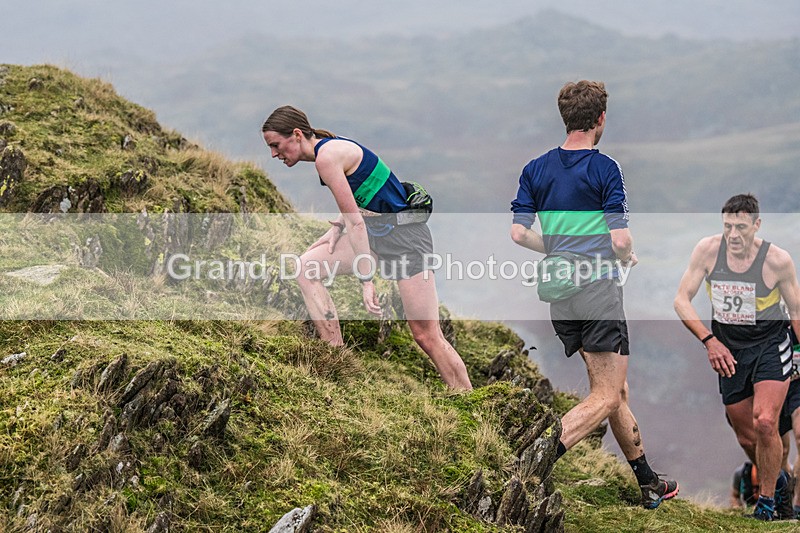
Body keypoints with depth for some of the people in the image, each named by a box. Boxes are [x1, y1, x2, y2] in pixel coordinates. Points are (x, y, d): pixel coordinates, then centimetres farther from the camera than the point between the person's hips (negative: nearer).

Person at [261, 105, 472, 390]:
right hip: (375, 229, 10)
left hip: (403, 233, -10)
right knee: (306, 267, 0)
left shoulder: (327, 157, -18)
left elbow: (355, 222, -21)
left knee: (426, 335, -9)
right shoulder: (329, 146, 10)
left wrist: (366, 281, -21)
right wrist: (339, 227, 3)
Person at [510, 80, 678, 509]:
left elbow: (518, 233, 5)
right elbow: (620, 240, -12)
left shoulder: (536, 169, 8)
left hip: (560, 294, 7)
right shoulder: (604, 168, -8)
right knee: (606, 397, -6)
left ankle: (648, 484, 21)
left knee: (615, 392, 15)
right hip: (598, 292, -7)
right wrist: (628, 258, 10)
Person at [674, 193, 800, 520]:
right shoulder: (708, 249, -11)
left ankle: (767, 499, -3)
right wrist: (709, 341, -18)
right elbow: (681, 300, -7)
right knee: (746, 438, 9)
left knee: (764, 423, -23)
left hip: (770, 346, -3)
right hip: (728, 351, 3)